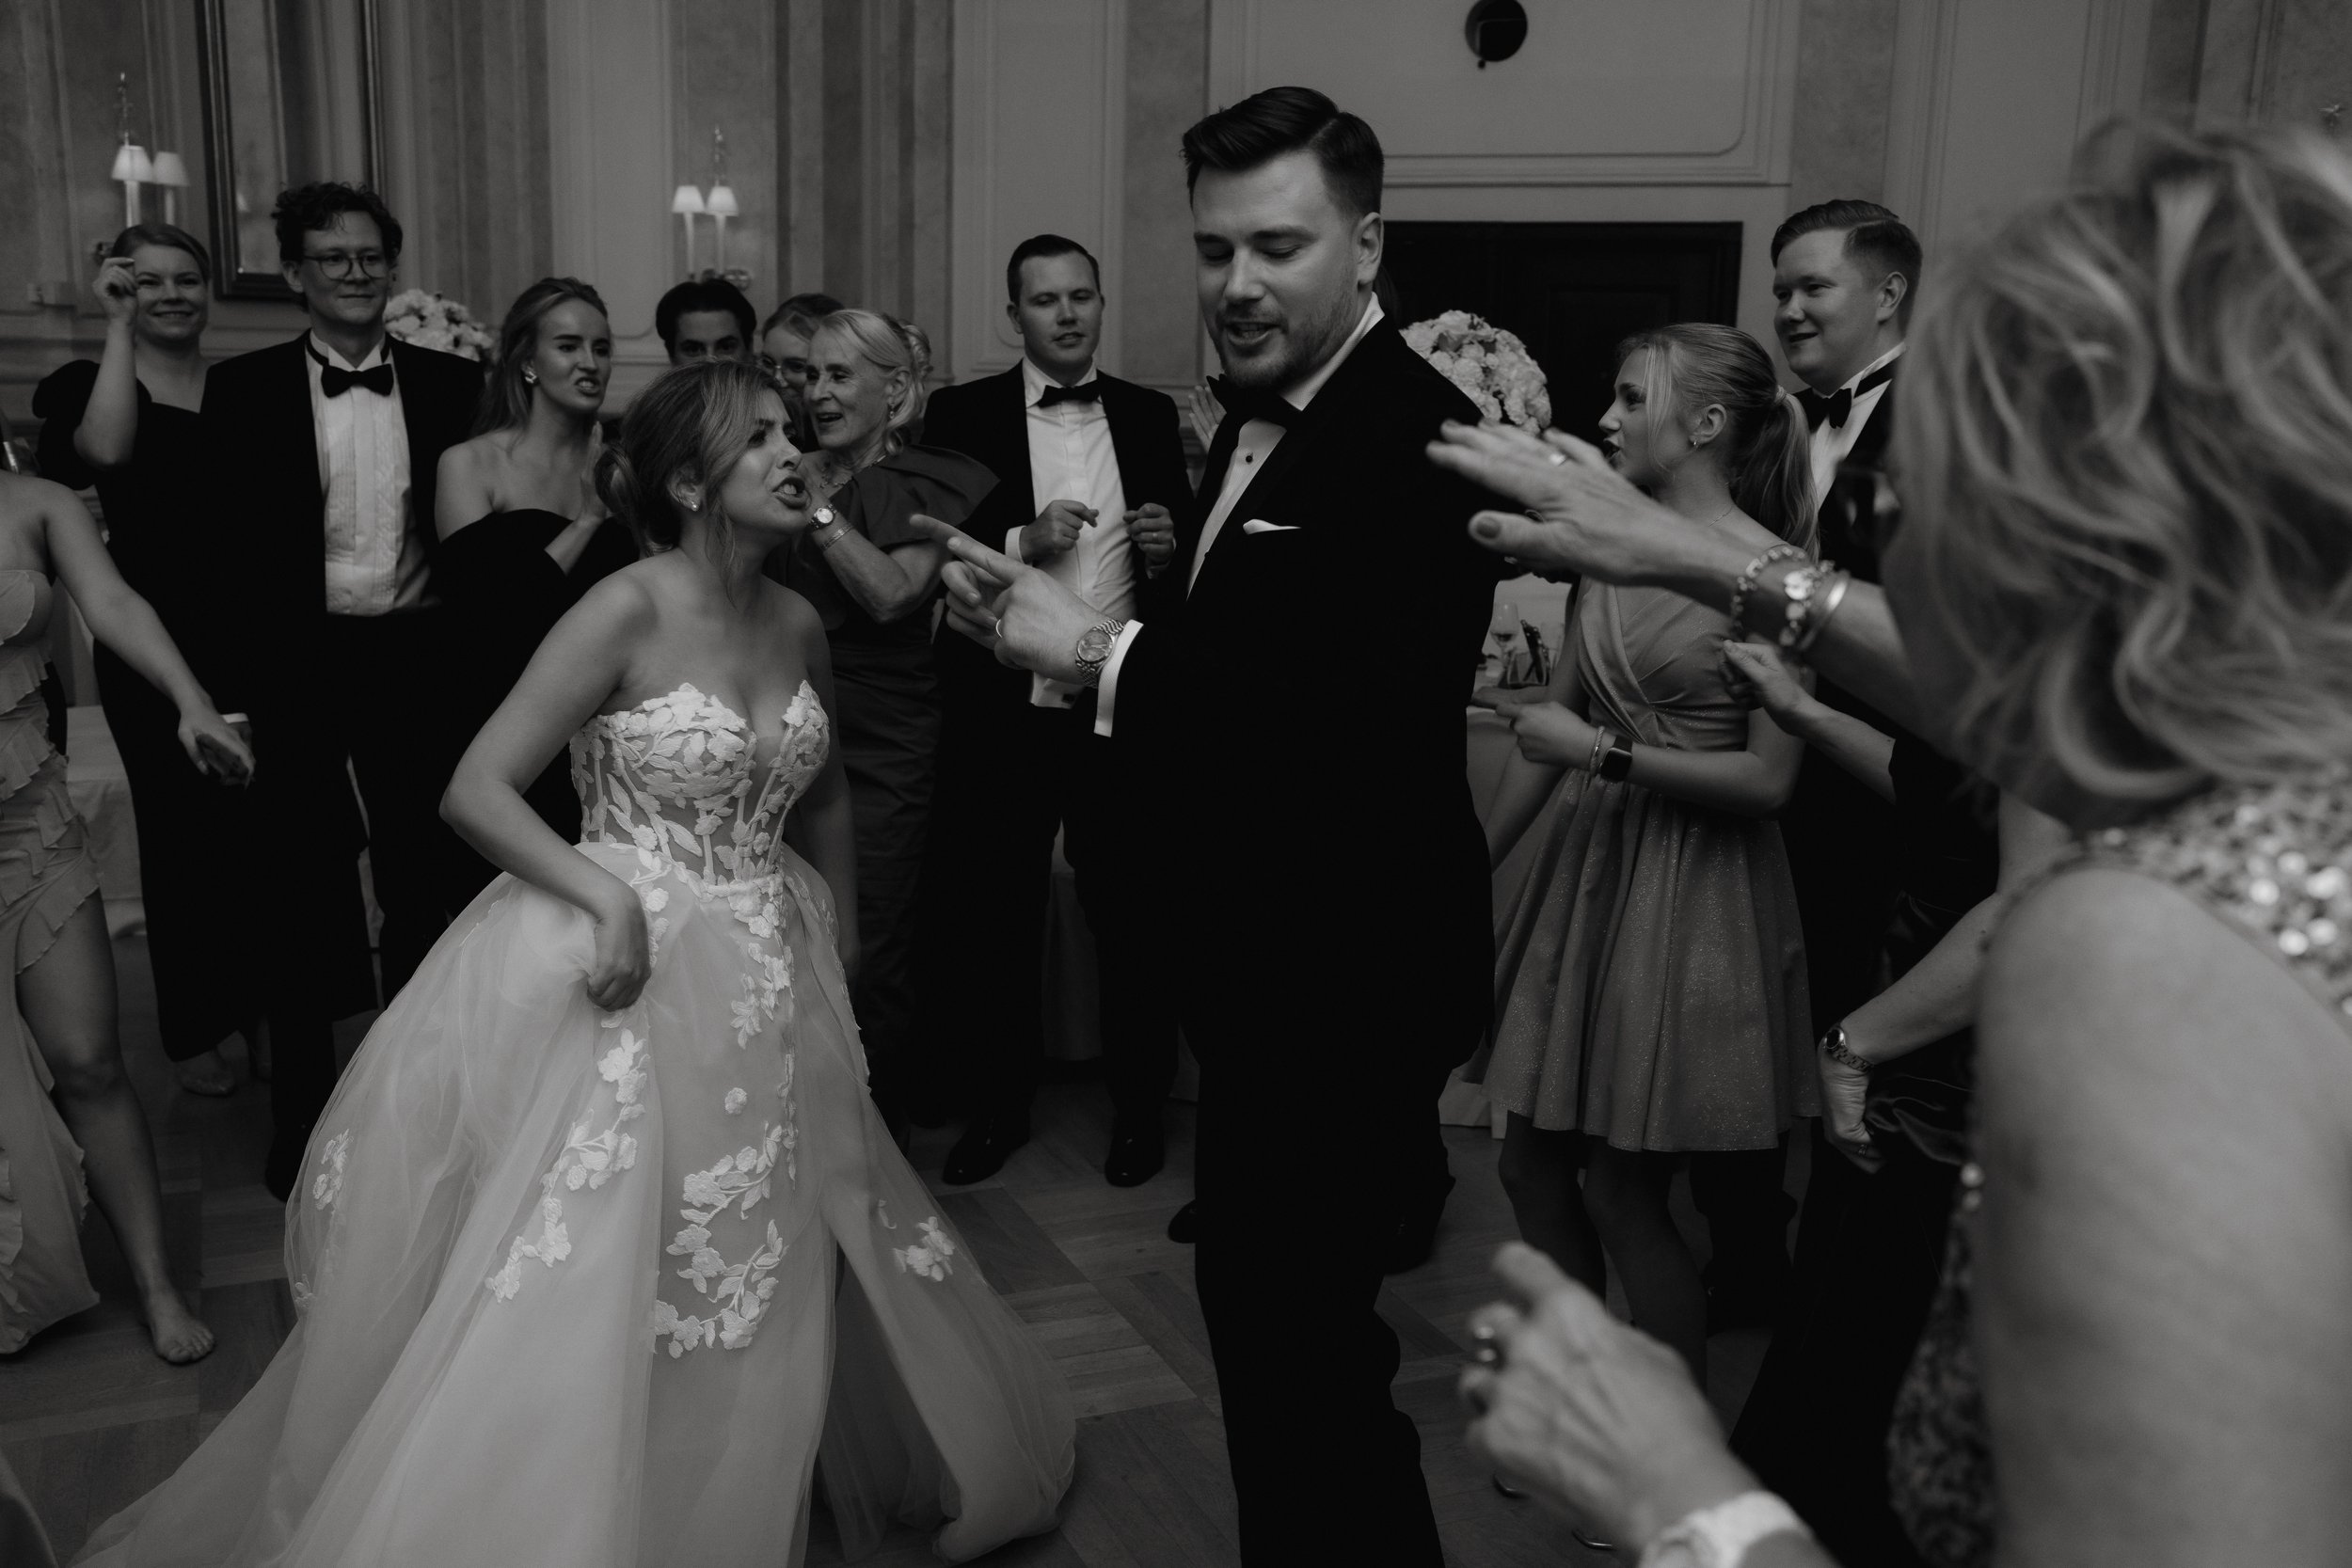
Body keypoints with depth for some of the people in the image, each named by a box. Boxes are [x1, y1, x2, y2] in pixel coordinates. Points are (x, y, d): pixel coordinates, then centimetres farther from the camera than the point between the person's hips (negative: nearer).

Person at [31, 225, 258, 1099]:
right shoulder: (83, 383, 0)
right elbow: (106, 449, -23)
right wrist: (120, 328, -17)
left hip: (253, 641, 3)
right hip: (156, 650, -2)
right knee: (181, 835, 5)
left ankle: (261, 1009, 26)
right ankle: (193, 1032, 21)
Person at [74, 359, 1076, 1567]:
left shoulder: (797, 623, 4)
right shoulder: (626, 612, -14)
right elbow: (475, 790, -15)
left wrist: (839, 949, 20)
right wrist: (608, 891, -25)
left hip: (765, 993, 6)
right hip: (631, 970, -6)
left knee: (766, 1281, 18)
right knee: (591, 1284, -2)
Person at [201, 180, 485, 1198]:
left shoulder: (450, 383, 2)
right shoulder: (244, 388, -1)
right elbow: (232, 532, -6)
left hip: (415, 656, 2)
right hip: (299, 663, -1)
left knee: (423, 883, 13)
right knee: (303, 890, 9)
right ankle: (302, 1116, 25)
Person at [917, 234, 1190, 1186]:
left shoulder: (1151, 416, 8)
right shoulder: (963, 416, 1)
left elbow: (1186, 552, 14)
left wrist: (1167, 545, -8)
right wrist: (1022, 542, -20)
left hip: (1124, 709, 1)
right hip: (1004, 712, -1)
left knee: (1132, 918, 8)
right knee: (995, 921, 10)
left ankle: (1138, 1107, 26)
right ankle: (997, 1106, 28)